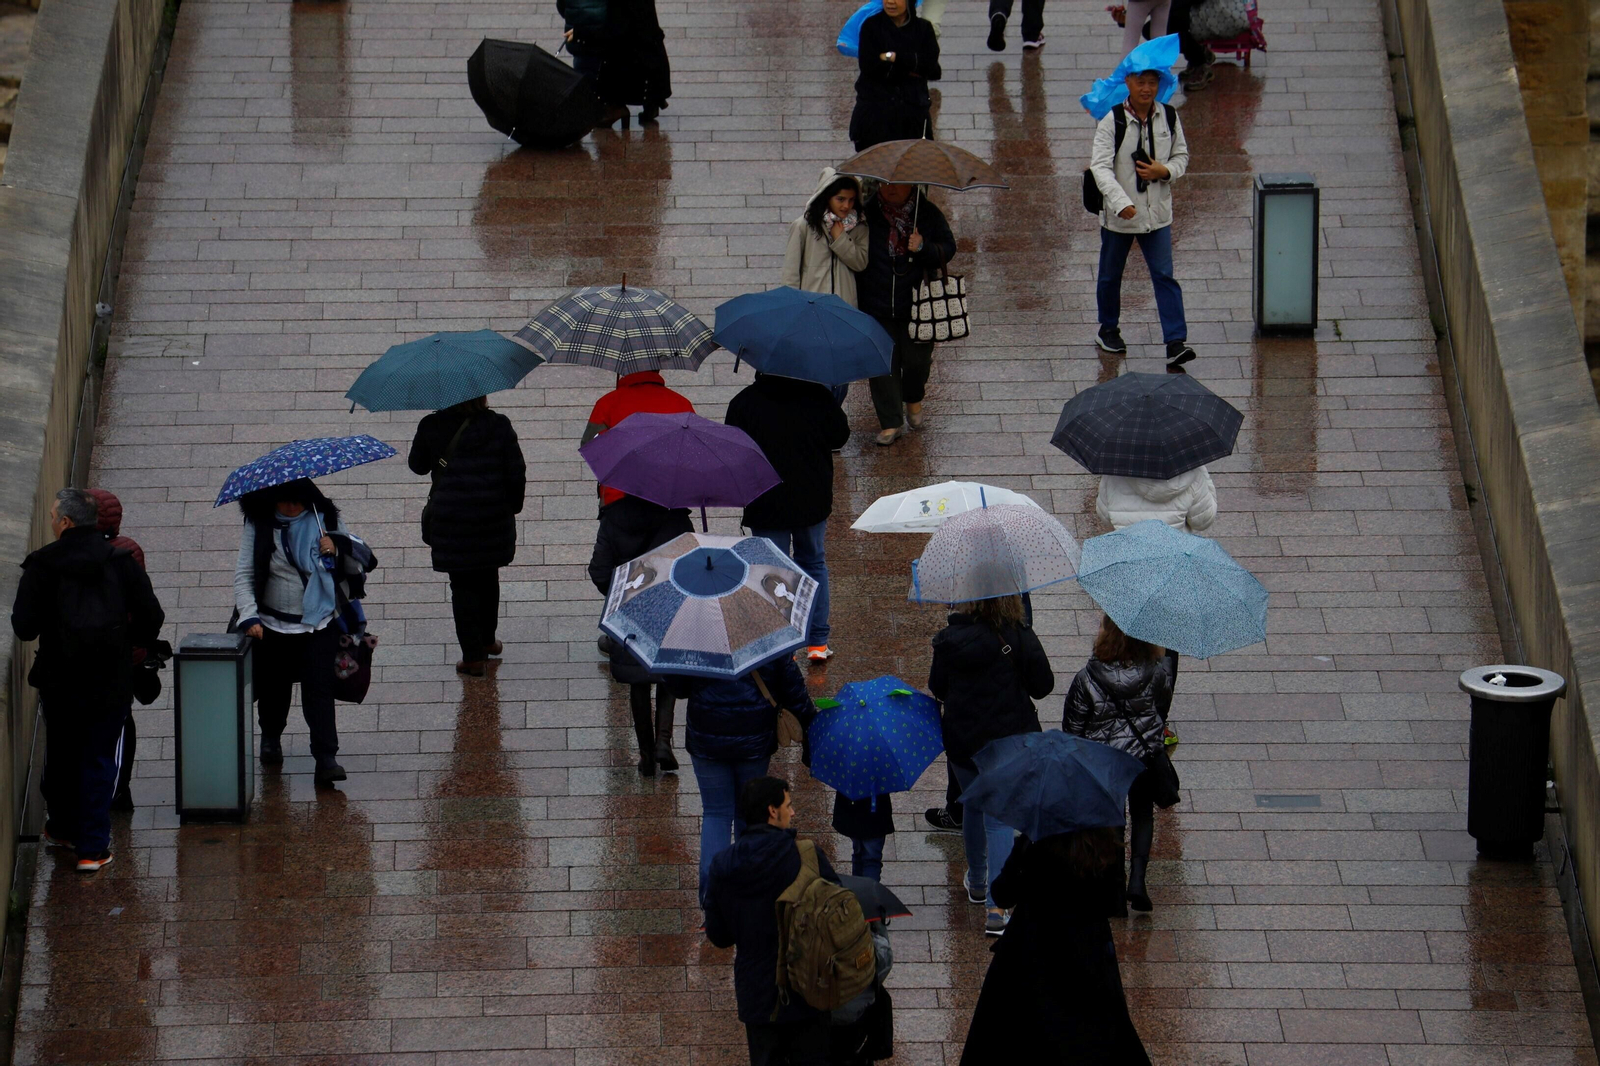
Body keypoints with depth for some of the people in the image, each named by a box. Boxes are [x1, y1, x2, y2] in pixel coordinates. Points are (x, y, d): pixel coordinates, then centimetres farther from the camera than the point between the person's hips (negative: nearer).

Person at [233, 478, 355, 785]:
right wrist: (249, 617, -18)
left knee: (319, 688, -11)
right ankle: (271, 738, 41)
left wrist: (337, 548, -13)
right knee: (273, 687, 13)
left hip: (319, 622, 0)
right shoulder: (259, 525, -5)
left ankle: (326, 758, -11)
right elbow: (243, 574, -6)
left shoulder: (324, 517, -1)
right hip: (273, 624, 0)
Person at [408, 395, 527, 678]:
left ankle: (473, 656, 3)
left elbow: (417, 465, 7)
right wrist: (514, 506, 13)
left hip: (451, 523, -2)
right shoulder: (498, 426, -8)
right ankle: (487, 640, 38)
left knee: (462, 586, 6)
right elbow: (516, 472, -3)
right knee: (488, 579, 23)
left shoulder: (431, 427, -9)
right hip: (493, 517, 2)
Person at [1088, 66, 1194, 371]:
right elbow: (1100, 166, -20)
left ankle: (1176, 343, -9)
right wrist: (1120, 202, -33)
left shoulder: (1169, 118, -1)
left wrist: (1165, 171, -13)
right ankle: (1108, 329, 37)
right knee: (1111, 275, 15)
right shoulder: (1112, 120, -14)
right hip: (1118, 214, -2)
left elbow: (1181, 156, 11)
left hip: (1157, 214, 2)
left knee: (1165, 276, -6)